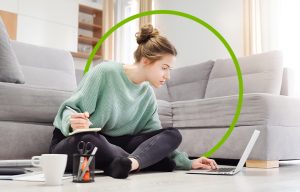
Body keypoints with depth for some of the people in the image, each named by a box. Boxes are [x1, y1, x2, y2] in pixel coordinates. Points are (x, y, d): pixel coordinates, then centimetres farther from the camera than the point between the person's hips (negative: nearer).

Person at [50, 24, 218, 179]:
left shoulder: (148, 95, 2)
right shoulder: (106, 72, -16)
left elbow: (156, 139, 2)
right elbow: (69, 109, -14)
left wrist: (187, 163, -9)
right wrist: (73, 122, -38)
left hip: (111, 143, 6)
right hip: (72, 142, -5)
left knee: (173, 135, -13)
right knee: (88, 139, -44)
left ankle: (130, 162, -37)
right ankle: (134, 163, -24)